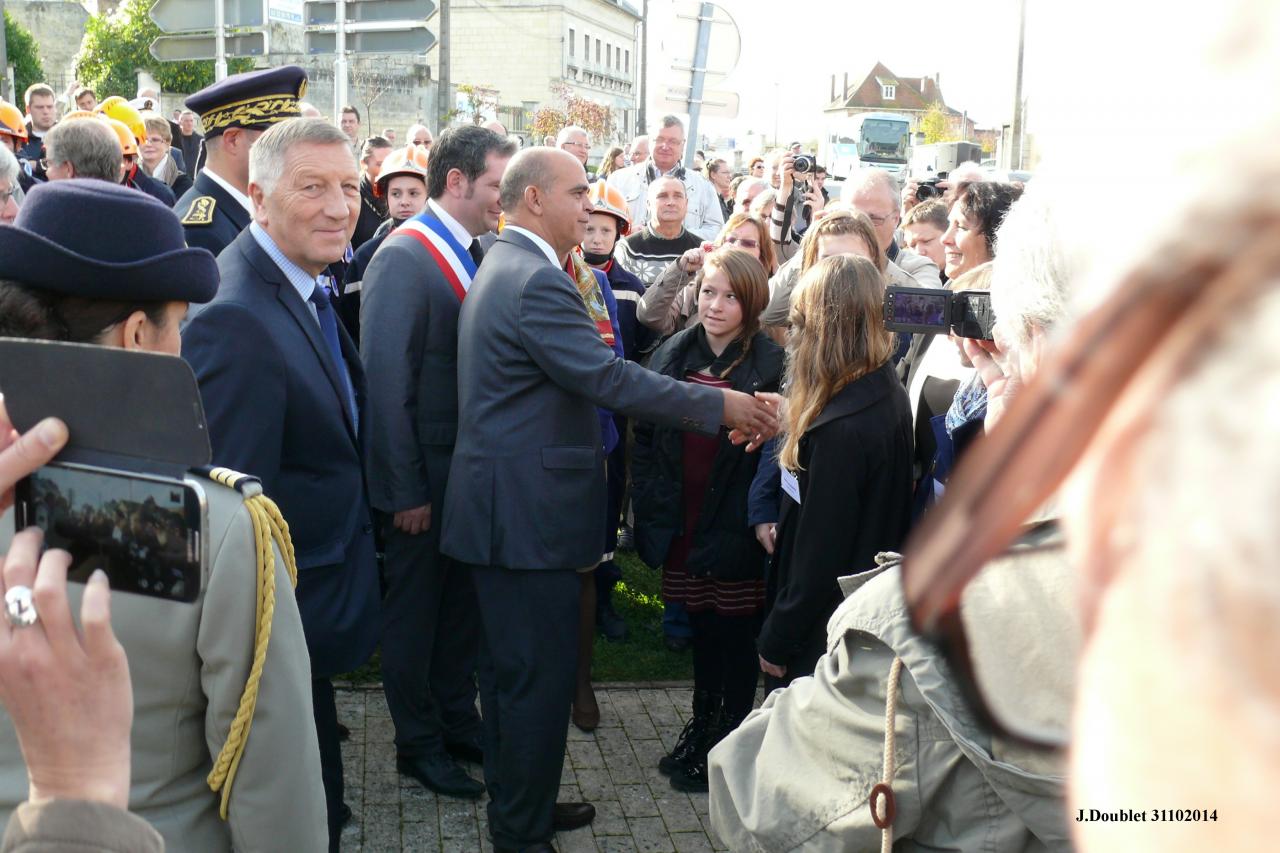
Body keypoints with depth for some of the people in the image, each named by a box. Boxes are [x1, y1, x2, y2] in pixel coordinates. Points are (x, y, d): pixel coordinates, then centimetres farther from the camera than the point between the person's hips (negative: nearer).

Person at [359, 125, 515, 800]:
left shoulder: (477, 253, 4)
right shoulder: (403, 259, -18)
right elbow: (386, 384, -20)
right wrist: (405, 491, -19)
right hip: (424, 478, -7)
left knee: (462, 600, 20)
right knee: (414, 609, 10)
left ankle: (459, 720, 37)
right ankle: (418, 744, 27)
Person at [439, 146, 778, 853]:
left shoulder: (505, 266, 15)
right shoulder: (536, 280, -19)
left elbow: (588, 373, 17)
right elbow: (610, 380, -24)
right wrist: (722, 406, -16)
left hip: (502, 509, 11)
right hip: (527, 513, -11)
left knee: (510, 668, 20)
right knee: (540, 675, 0)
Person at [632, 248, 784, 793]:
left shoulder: (770, 365, -10)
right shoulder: (672, 355, 4)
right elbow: (645, 437, 7)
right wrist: (650, 510, 2)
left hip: (735, 528, -4)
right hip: (684, 523, 4)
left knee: (735, 632, 8)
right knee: (701, 625, 18)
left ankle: (728, 739, 24)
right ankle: (702, 722, 36)